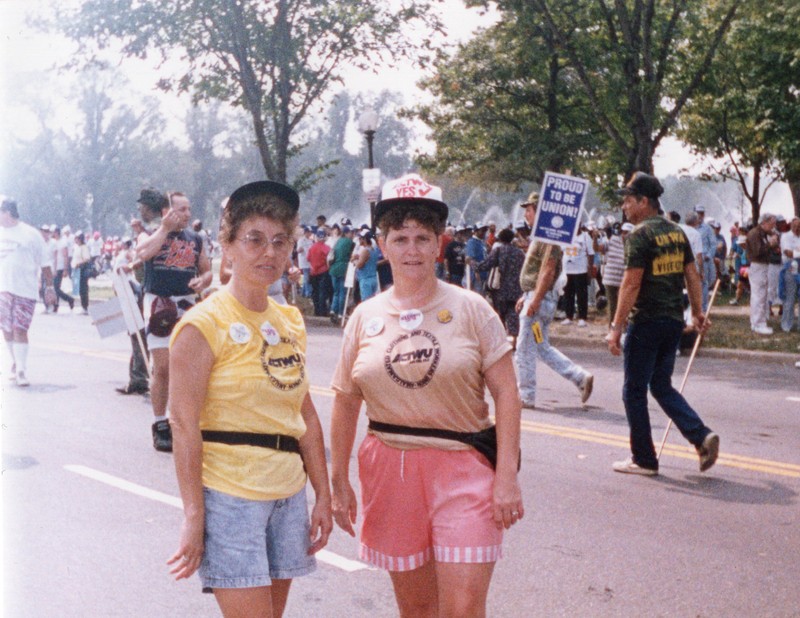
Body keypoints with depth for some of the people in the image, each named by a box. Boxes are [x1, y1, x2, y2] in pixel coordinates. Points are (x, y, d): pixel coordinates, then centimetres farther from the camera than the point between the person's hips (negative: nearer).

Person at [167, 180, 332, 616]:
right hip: (229, 494, -7)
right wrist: (193, 517, -17)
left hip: (288, 494, 7)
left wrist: (323, 495, 11)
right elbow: (184, 424, -13)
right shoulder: (203, 324, -10)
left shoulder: (290, 322, 11)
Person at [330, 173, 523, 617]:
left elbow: (505, 393, -4)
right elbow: (345, 402, 11)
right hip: (389, 470, 3)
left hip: (463, 468, -3)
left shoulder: (470, 309, -3)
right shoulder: (365, 318, 4)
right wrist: (339, 480, 9)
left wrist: (506, 477, -11)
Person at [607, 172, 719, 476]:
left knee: (634, 391, 4)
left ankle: (643, 459, 10)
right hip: (674, 321, 8)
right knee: (662, 386, 18)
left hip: (646, 323, -8)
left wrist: (617, 327, -16)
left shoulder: (640, 234, -13)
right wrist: (697, 312, 21)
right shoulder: (677, 232, 10)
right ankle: (702, 436, 3)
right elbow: (692, 275, 13)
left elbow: (631, 284, -18)